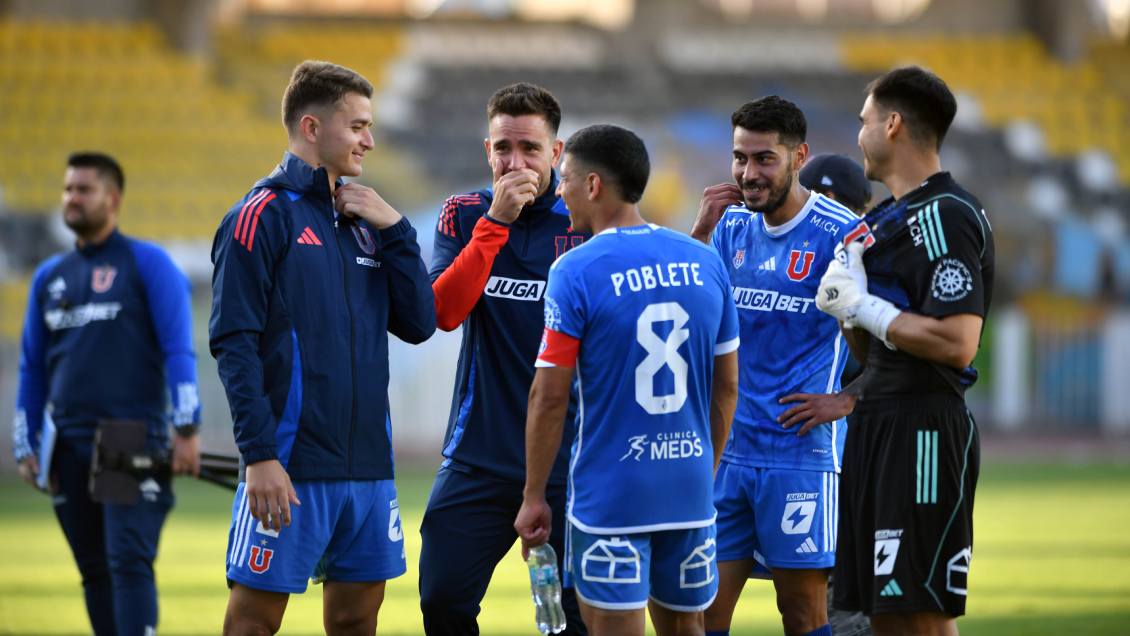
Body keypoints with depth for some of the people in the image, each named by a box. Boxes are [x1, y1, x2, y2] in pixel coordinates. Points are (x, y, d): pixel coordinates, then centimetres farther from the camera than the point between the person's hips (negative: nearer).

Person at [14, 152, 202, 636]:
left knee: (129, 561, -15)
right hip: (70, 446, 5)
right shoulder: (50, 277, 17)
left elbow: (178, 350, -4)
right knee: (94, 572, 5)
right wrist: (25, 447, 14)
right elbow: (32, 368, 21)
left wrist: (187, 429, -13)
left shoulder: (148, 264, 3)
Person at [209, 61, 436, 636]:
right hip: (290, 468, -7)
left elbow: (418, 324, 11)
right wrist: (260, 456, -20)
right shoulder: (263, 216, -6)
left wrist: (394, 230, 1)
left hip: (367, 462, 7)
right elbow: (234, 345, -12)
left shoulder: (363, 223, 17)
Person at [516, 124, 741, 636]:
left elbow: (550, 396, -11)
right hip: (689, 494, 5)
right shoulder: (705, 262, 6)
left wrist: (534, 496, -3)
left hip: (609, 493, -5)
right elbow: (727, 386, 12)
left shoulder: (575, 272, -11)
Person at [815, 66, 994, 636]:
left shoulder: (946, 216, -12)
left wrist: (863, 305, -14)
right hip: (876, 427, 10)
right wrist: (847, 310, 2)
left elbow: (956, 345, -23)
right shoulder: (885, 220, 18)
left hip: (924, 435, -10)